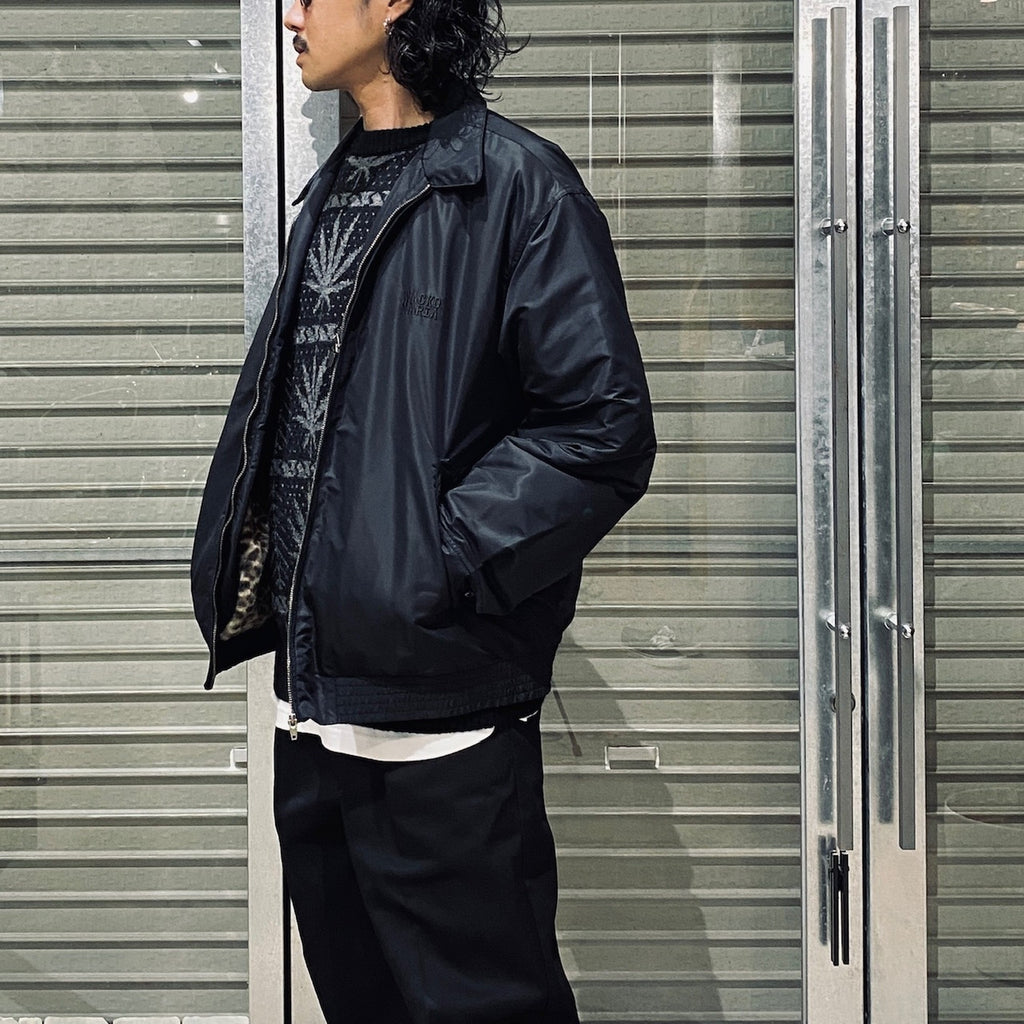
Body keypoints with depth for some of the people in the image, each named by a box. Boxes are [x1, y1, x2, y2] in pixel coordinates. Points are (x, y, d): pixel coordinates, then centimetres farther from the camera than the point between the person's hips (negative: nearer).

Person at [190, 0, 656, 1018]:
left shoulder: (516, 184, -10)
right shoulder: (333, 195, 16)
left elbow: (606, 428, -15)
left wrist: (446, 557, -20)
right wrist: (232, 568, 11)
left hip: (441, 711, -8)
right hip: (312, 703, 8)